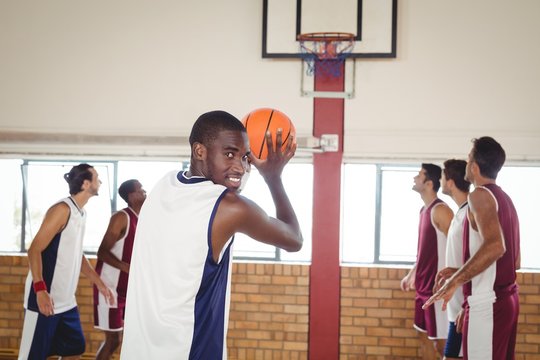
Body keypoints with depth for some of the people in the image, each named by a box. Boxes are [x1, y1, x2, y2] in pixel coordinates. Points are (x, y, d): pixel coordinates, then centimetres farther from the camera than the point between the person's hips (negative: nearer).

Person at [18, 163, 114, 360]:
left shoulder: (81, 213, 12)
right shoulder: (62, 209, -14)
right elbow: (34, 250, -19)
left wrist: (100, 283, 21)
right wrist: (40, 290, -29)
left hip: (67, 300, 9)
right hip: (46, 298, -9)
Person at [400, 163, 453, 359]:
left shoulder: (440, 210, -15)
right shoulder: (424, 210, 13)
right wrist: (411, 275, 23)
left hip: (437, 288, -10)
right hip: (423, 286, 10)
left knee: (441, 343, -5)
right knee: (424, 336, 16)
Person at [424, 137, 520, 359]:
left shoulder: (481, 195, -12)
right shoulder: (505, 199, 16)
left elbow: (495, 246, -28)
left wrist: (455, 281, -25)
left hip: (487, 304, -9)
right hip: (507, 298, 9)